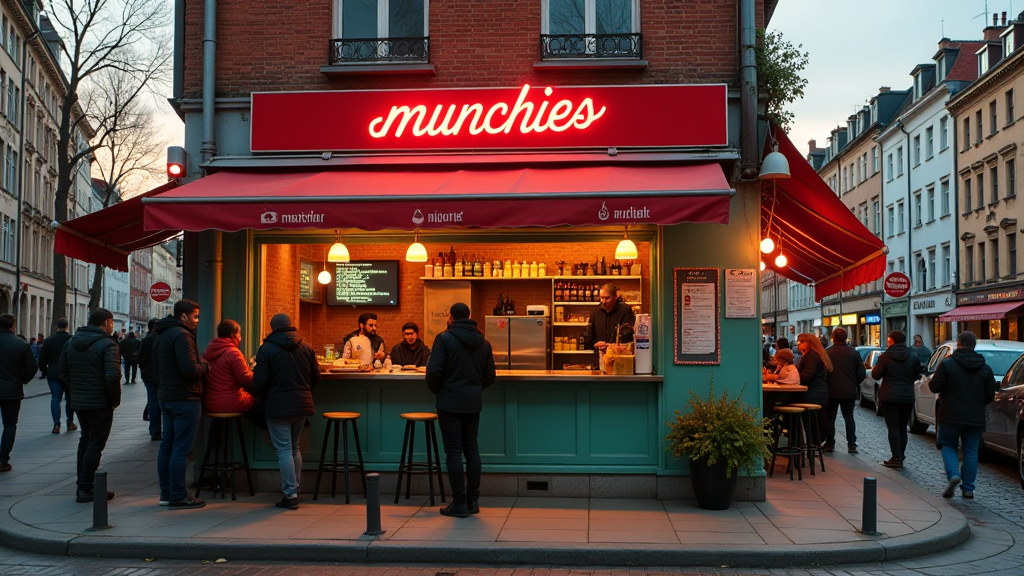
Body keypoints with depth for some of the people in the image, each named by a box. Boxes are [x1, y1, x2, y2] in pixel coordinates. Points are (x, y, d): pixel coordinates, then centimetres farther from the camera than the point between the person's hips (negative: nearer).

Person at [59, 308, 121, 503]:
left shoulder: (71, 342, 9)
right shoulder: (107, 344, -15)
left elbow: (63, 371, 12)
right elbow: (112, 376, -24)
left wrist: (75, 390, 16)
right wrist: (116, 399, -11)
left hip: (78, 401, 7)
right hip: (100, 403, -7)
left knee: (85, 439, 20)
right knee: (96, 443, 0)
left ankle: (83, 485, 25)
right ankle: (86, 489, 1)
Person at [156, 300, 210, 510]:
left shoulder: (163, 335, 15)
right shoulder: (181, 335, -16)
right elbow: (190, 369, -25)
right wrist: (205, 365, -6)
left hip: (166, 396, 10)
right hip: (185, 398, -10)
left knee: (167, 446, 12)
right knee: (181, 449, -6)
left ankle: (166, 493, 18)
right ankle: (178, 496, -3)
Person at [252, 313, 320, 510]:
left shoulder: (266, 349, -8)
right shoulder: (306, 347, 4)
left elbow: (259, 381, -9)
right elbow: (316, 377, 8)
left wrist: (263, 398, 10)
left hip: (278, 406, -4)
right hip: (302, 405, 5)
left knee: (284, 449, 0)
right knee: (294, 447, 17)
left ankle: (290, 494, -1)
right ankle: (294, 488, 22)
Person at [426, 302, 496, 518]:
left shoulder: (445, 338, -10)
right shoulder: (483, 342, 8)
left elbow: (433, 370, -15)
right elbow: (490, 375, 8)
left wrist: (436, 390, 3)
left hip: (450, 402, -5)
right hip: (474, 403, 5)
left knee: (453, 451, 0)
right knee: (472, 449, 13)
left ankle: (459, 503, 1)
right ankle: (473, 500, 16)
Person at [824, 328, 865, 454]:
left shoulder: (827, 353, -10)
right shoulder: (854, 352, -3)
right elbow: (861, 373, -2)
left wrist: (825, 385, 6)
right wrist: (855, 383, 15)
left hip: (832, 390, -2)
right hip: (849, 391, 2)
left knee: (830, 417, 9)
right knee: (849, 417, 12)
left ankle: (829, 443, 7)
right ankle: (852, 445, 7)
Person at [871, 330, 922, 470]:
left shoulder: (885, 357, -10)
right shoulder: (913, 357, 0)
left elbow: (876, 375, -4)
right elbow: (917, 374, 11)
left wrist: (875, 368, 16)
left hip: (889, 397, -4)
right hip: (907, 397, 4)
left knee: (893, 427, -2)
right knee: (902, 428, 13)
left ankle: (897, 458, -7)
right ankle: (900, 457, 17)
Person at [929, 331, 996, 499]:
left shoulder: (947, 364, -10)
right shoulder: (985, 368, 3)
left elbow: (934, 387, -10)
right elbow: (990, 396, 6)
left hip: (951, 416, -3)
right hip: (975, 418, 3)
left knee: (948, 445, 12)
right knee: (971, 452, 9)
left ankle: (953, 475, -11)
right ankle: (968, 489, 10)